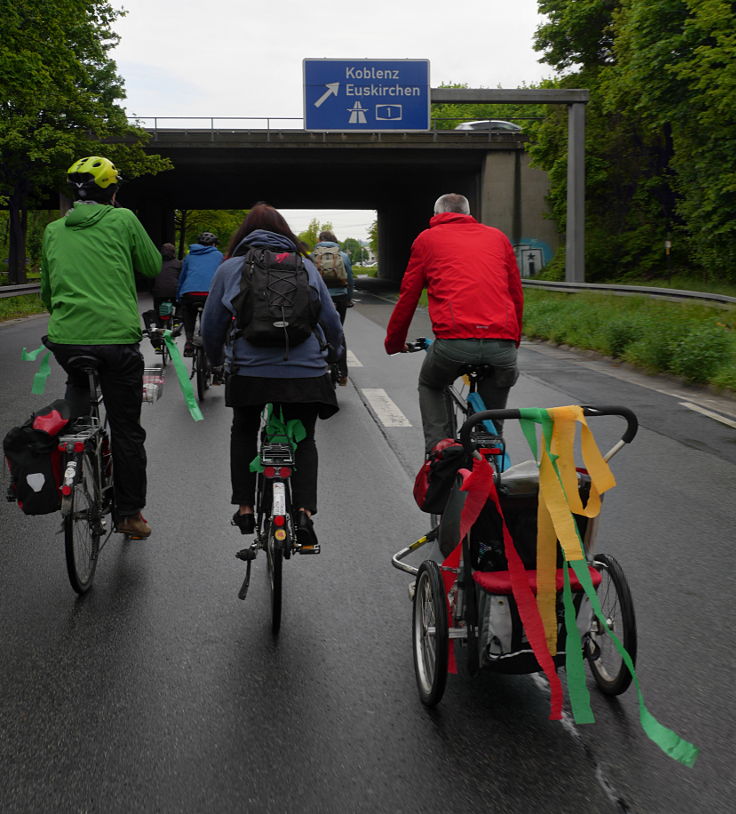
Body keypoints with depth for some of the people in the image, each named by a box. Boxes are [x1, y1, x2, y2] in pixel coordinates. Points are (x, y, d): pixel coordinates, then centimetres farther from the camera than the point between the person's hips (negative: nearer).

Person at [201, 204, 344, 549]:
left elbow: (211, 326, 13)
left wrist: (216, 359, 32)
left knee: (244, 431, 24)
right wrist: (335, 348, 36)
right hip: (306, 371, 1)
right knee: (303, 439, 17)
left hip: (250, 370, 0)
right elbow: (331, 322, 15)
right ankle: (304, 511, 0)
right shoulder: (306, 267, 11)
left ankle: (244, 507, 19)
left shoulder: (229, 269, 9)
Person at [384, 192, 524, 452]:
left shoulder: (427, 238, 18)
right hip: (502, 343, 2)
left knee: (430, 387, 27)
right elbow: (516, 294, 25)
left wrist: (394, 342, 32)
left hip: (453, 338, -2)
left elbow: (408, 296, 19)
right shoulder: (497, 237, 25)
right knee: (492, 413, 23)